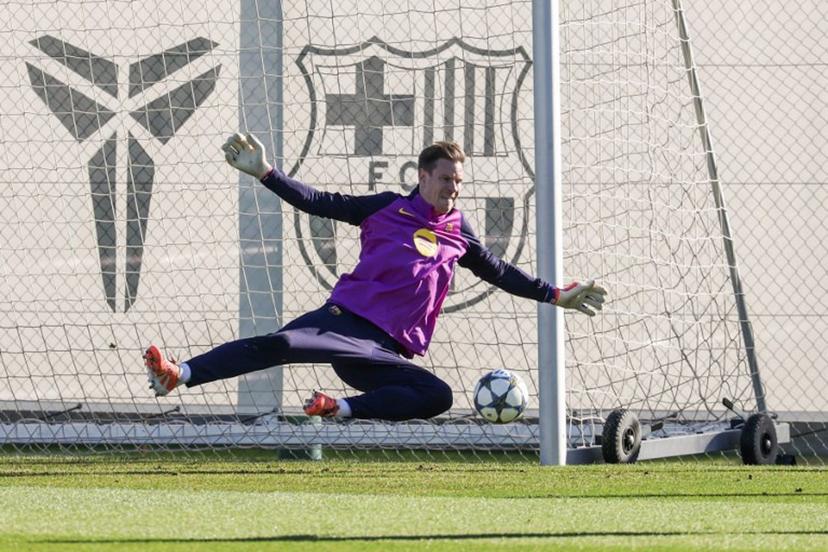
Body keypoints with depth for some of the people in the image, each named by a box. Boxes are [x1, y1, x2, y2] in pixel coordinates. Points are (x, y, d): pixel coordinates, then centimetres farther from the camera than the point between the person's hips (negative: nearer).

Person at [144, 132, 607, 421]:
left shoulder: (459, 234, 19)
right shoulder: (389, 208, 9)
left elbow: (500, 272, 30)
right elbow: (320, 202, 5)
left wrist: (556, 296, 25)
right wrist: (264, 173, -4)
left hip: (386, 352, 4)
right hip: (343, 321, -4)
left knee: (439, 396, -23)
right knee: (282, 343, -33)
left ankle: (342, 408, -24)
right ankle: (178, 375, -41)